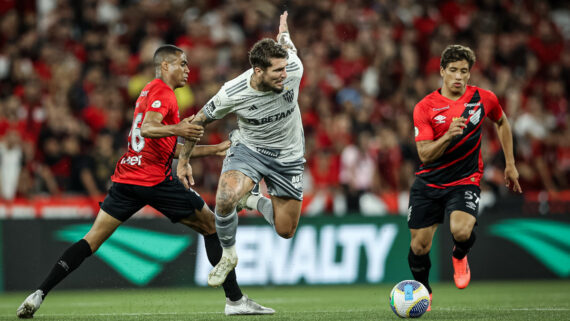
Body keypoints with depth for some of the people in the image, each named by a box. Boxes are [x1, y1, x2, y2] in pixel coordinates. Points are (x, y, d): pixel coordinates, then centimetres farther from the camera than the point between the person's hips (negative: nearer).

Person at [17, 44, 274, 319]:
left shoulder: (150, 91, 25)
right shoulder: (162, 92, -4)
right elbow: (148, 128, -24)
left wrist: (215, 149, 29)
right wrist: (176, 129, -41)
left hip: (125, 178, 8)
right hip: (155, 180, -8)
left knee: (92, 239, 2)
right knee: (211, 227, 5)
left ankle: (40, 293, -11)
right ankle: (235, 299, 3)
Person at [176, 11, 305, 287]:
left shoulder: (292, 70, -25)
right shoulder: (232, 94, -28)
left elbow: (287, 47, 2)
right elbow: (199, 121, -8)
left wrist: (283, 31, 27)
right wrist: (183, 161, 1)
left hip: (288, 156, 2)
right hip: (248, 148, -2)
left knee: (285, 231, 3)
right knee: (226, 199, -33)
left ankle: (255, 201, 35)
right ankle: (228, 255, -6)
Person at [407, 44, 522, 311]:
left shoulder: (483, 99, -3)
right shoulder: (425, 107, -8)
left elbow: (502, 123, 18)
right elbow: (424, 154, -14)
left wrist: (510, 165, 17)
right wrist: (449, 135, -31)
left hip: (464, 181, -1)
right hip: (428, 183, 1)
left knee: (461, 231, -28)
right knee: (419, 246, 1)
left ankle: (459, 257, 9)